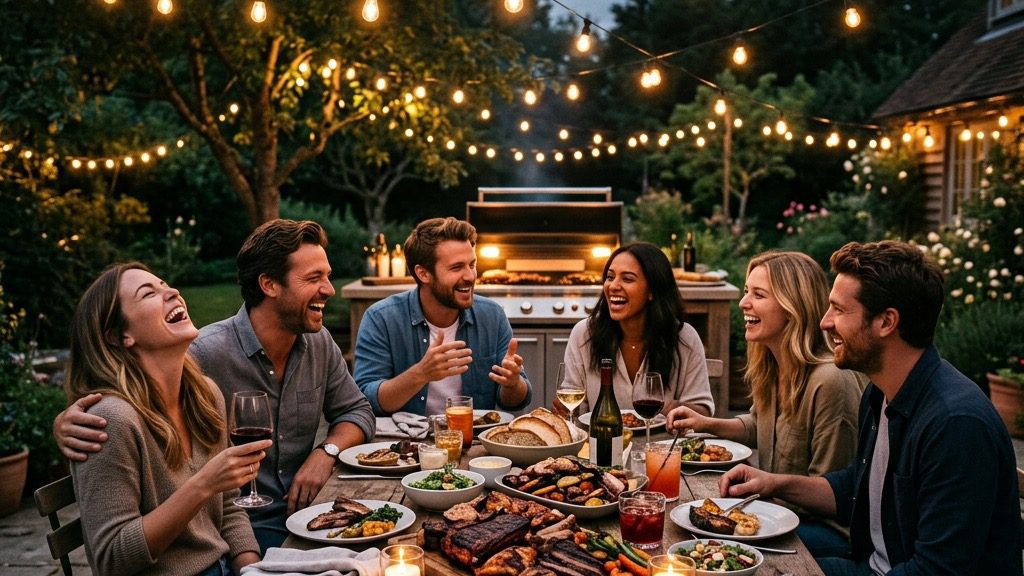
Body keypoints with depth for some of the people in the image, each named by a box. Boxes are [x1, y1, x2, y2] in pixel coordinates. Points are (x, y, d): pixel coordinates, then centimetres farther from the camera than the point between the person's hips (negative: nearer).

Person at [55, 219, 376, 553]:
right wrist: (68, 422, -37)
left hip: (303, 513, 6)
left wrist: (326, 452, -8)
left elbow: (356, 411, 11)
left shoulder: (320, 343, 1)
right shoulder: (205, 355, -19)